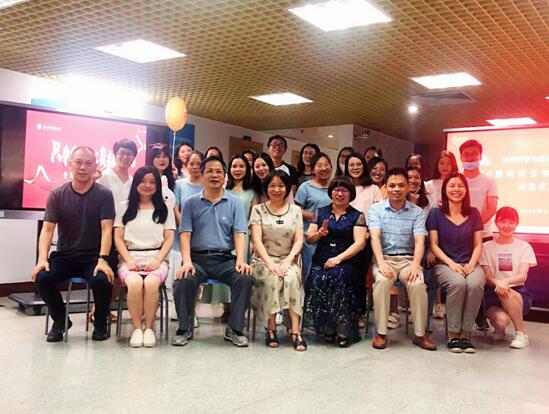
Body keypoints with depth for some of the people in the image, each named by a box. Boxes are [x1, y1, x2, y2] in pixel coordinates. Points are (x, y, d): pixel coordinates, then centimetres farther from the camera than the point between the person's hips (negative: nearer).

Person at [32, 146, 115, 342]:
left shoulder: (104, 194, -2)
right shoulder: (57, 195, 3)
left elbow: (106, 229, -10)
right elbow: (47, 229, -3)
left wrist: (103, 260, -24)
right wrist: (42, 258, -18)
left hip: (93, 257, -2)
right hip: (64, 256, 2)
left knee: (103, 280, -31)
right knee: (42, 277, -26)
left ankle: (100, 323, 2)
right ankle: (60, 321, 5)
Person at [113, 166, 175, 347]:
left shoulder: (165, 209, 17)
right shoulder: (124, 207, 17)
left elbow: (169, 239, 9)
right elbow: (118, 238, 10)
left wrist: (158, 260, -7)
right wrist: (129, 260, -6)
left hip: (155, 259, 0)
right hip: (130, 258, 0)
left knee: (151, 282, -34)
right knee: (134, 282, -34)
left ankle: (149, 327, -19)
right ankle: (137, 328, -20)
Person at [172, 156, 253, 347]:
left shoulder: (234, 202, 10)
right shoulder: (191, 203, 10)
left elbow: (239, 234, 1)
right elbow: (185, 234, 1)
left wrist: (240, 260, -16)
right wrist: (187, 261, -16)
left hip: (225, 259, 1)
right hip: (198, 258, 0)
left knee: (245, 278, -27)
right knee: (182, 281, -30)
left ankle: (234, 328, -10)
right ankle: (184, 328, -7)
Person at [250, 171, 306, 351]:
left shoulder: (295, 210, 12)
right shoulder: (258, 210, 8)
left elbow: (299, 240, 3)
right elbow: (257, 240, -4)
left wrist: (288, 260, -14)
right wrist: (270, 263, -19)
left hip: (287, 260, 1)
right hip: (263, 260, -1)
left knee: (292, 277, -32)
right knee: (272, 277, -34)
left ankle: (295, 330, -31)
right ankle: (271, 329, -25)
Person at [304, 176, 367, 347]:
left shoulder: (357, 216, 10)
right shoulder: (320, 212, 18)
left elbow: (360, 243, -3)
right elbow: (309, 238, 14)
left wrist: (338, 258, -15)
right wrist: (319, 233, -9)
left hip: (346, 261, -2)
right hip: (321, 260, 2)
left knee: (339, 277, -34)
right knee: (317, 280, -30)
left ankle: (343, 330, -25)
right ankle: (327, 327, -17)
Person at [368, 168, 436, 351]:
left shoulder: (417, 212, 8)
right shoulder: (376, 209, 6)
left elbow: (419, 241, -3)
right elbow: (375, 237, -8)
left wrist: (415, 265, -22)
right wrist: (381, 262, -24)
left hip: (408, 259, 1)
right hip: (385, 258, -1)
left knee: (418, 283, -30)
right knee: (383, 281, -33)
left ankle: (419, 334, -13)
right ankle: (381, 333, -21)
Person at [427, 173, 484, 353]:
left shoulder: (474, 213, 12)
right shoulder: (436, 213, 6)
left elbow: (478, 244, 10)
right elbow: (434, 245, 2)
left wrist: (471, 263, -9)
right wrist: (451, 263, -12)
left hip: (470, 264, 2)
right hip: (444, 264, -2)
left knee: (475, 284, -33)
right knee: (458, 283, -35)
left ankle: (465, 333, -20)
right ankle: (452, 334, -23)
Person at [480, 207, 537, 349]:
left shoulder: (524, 247, 6)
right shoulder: (487, 247, 6)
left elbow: (522, 276, -7)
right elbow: (486, 277, -2)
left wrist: (506, 281, -29)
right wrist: (497, 282, -27)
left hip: (518, 292, 0)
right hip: (493, 293, 0)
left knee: (507, 294, -36)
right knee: (502, 319, -31)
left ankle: (521, 333, -16)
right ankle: (499, 328, 7)